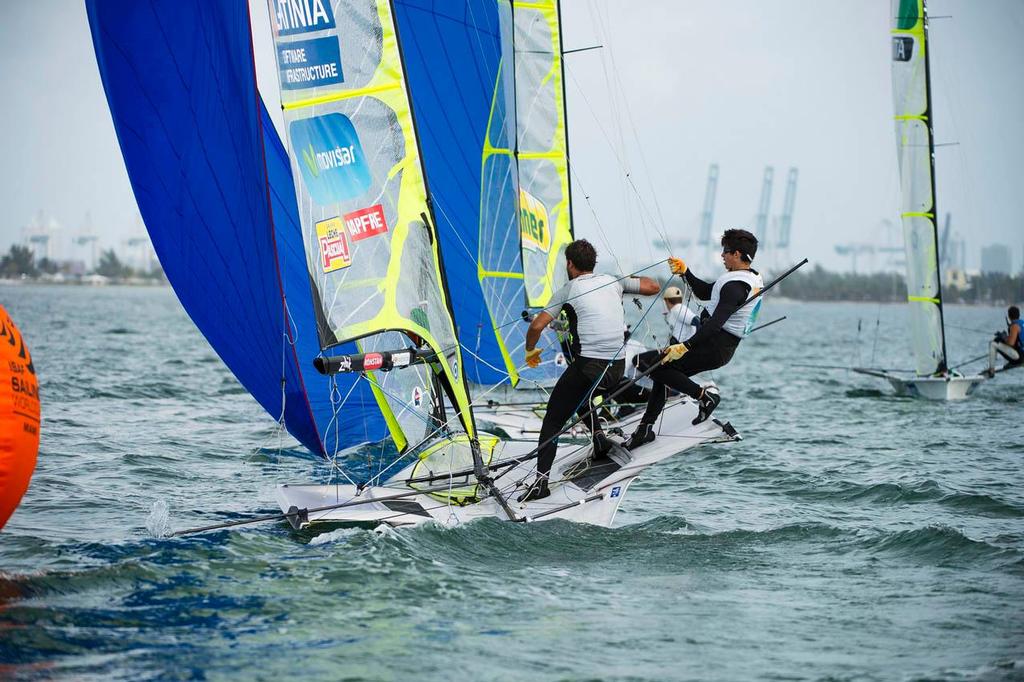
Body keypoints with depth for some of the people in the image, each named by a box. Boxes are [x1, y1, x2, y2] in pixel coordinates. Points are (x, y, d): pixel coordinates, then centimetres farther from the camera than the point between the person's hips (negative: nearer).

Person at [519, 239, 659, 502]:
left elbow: (537, 326, -7)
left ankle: (541, 481, -10)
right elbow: (653, 287, 20)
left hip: (588, 366, -6)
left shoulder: (568, 291, 0)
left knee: (553, 419, 1)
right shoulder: (613, 282, 12)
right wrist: (632, 278, 40)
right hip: (617, 368, 6)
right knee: (578, 395, 35)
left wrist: (530, 351, 12)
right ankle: (599, 438, 19)